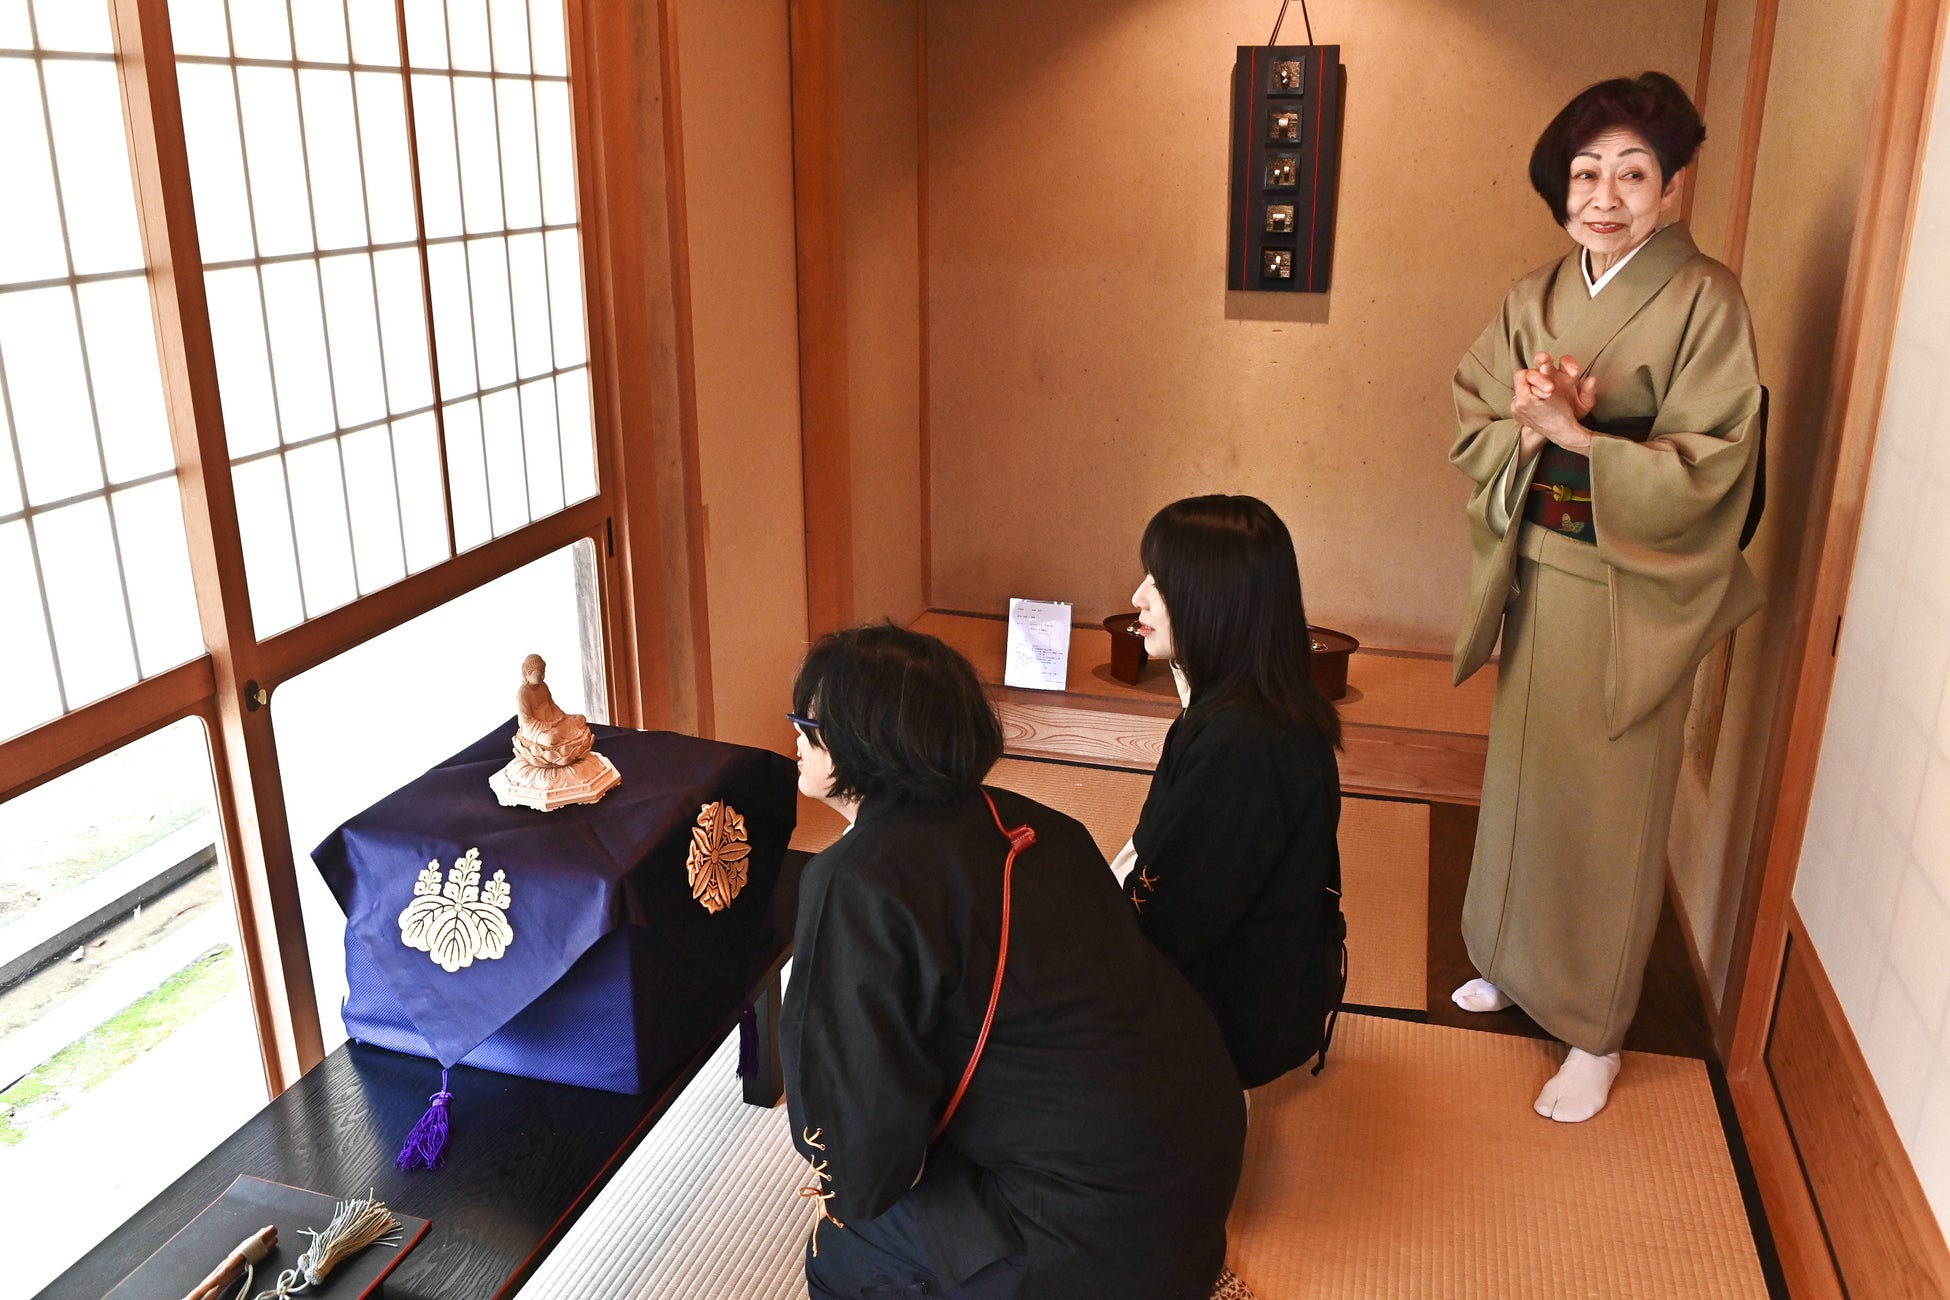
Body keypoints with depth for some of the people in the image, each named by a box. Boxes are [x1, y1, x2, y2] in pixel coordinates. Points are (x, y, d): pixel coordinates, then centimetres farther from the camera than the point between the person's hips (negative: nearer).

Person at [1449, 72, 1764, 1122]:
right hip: (1537, 575, 5)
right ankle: (1517, 960, 38)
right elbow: (1473, 427, 1)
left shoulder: (1704, 301, -11)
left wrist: (1575, 435, -24)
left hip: (1632, 592, -5)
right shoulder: (1533, 302, 4)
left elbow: (1707, 468, -16)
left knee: (1608, 803, 3)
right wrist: (1532, 424, -20)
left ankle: (1596, 1030, 20)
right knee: (1522, 777, 16)